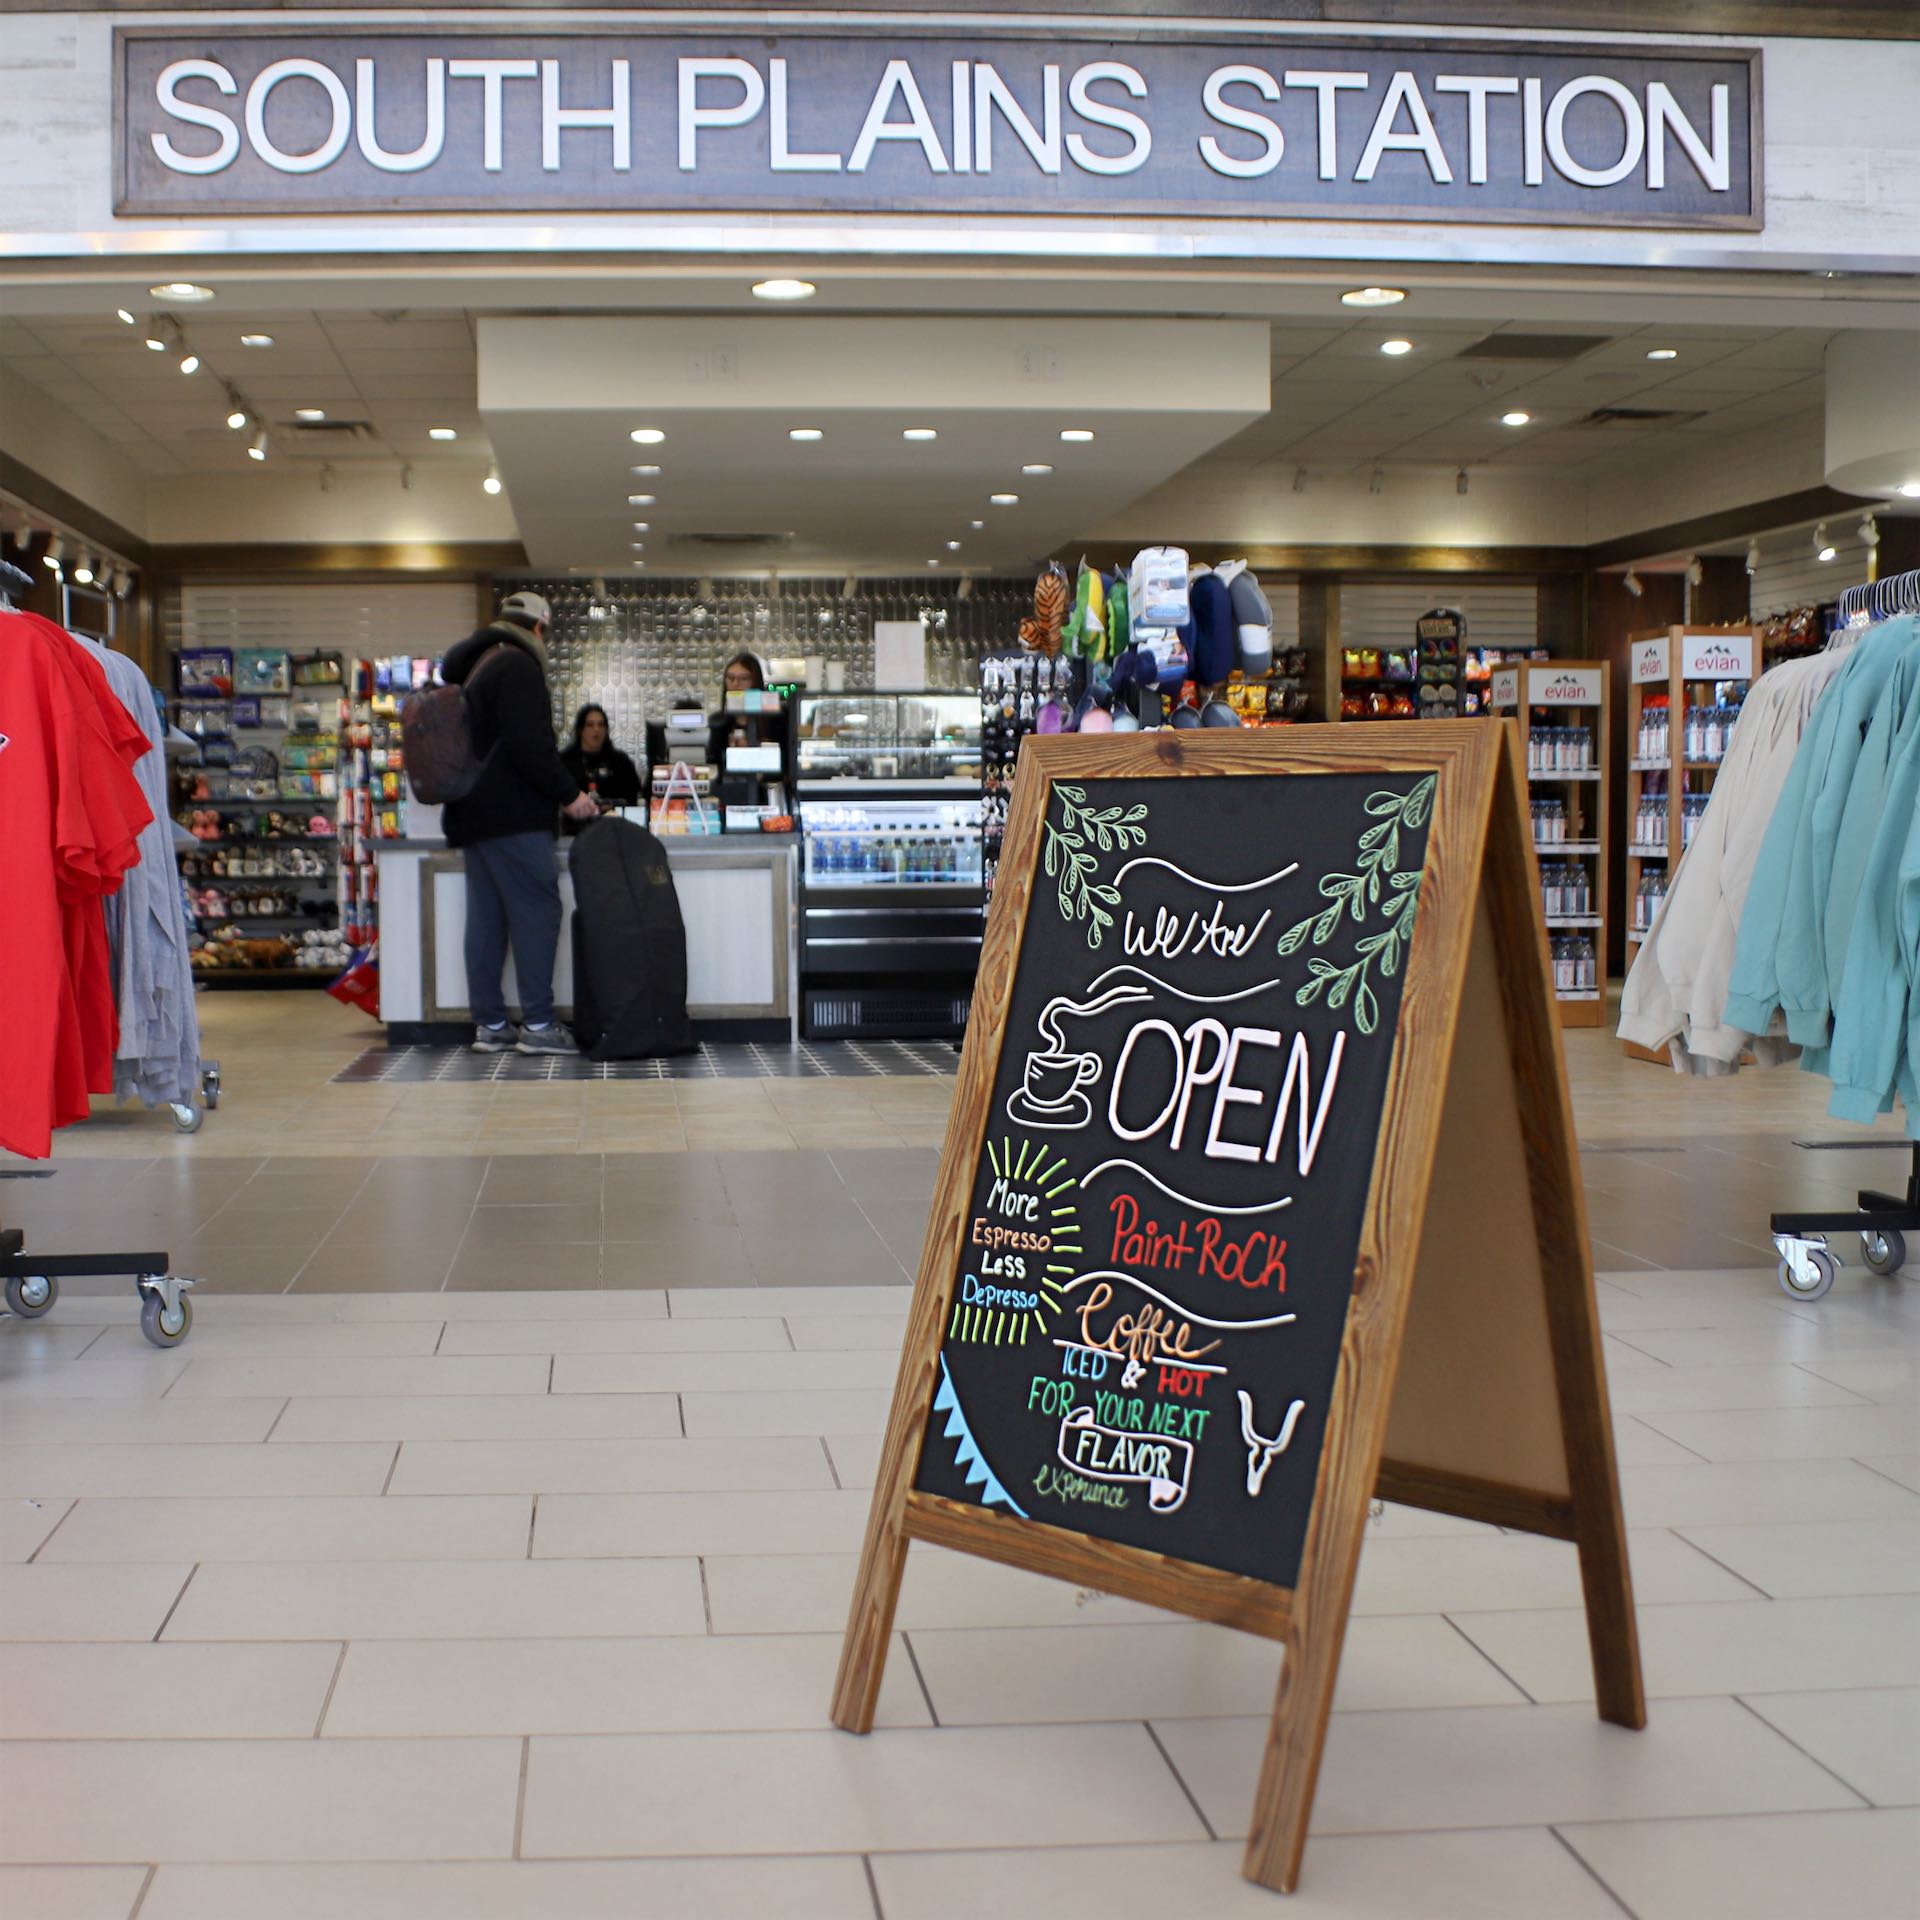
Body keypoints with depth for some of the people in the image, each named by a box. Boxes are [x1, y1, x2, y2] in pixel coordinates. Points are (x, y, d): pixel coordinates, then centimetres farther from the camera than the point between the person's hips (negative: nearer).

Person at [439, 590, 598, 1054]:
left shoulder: (475, 665, 20)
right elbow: (530, 744, -20)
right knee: (537, 911, -7)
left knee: (486, 919, 8)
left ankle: (489, 1025, 9)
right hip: (511, 815, -10)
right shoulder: (517, 666, -10)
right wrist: (569, 794, -13)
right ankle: (538, 1024, -9)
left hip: (473, 814, 10)